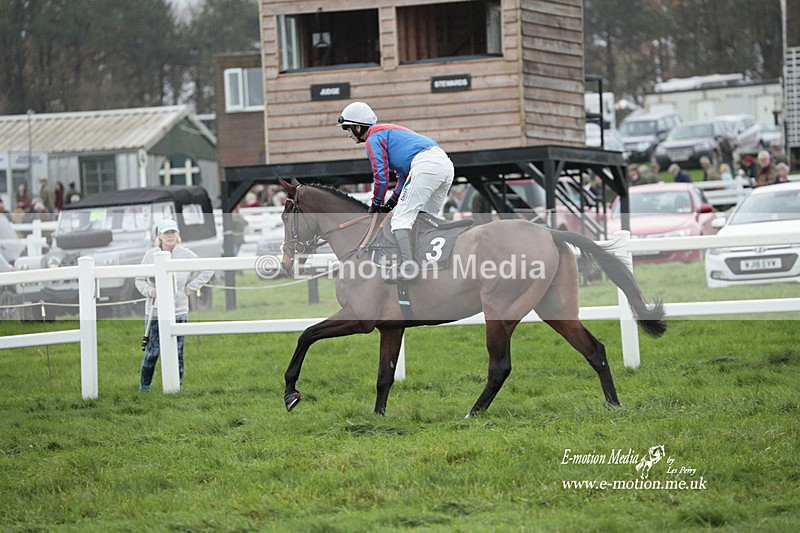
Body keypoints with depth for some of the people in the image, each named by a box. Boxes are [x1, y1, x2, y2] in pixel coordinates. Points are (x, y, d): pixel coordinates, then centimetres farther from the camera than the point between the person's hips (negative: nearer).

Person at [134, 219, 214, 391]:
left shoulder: (185, 254, -2)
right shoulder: (150, 255, -1)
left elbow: (207, 270, 5)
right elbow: (140, 280, 6)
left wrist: (190, 288, -2)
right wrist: (150, 291, -13)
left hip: (178, 311, 0)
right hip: (155, 311, 0)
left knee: (177, 350, 2)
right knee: (152, 350, -1)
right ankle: (144, 383, 16)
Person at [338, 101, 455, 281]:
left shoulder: (373, 138, 4)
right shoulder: (388, 133, 33)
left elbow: (381, 176, -1)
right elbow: (404, 176, 32)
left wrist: (376, 204, 13)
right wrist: (391, 203, 26)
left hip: (426, 165, -10)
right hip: (446, 163, 10)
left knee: (401, 218, -9)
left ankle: (407, 268, -21)